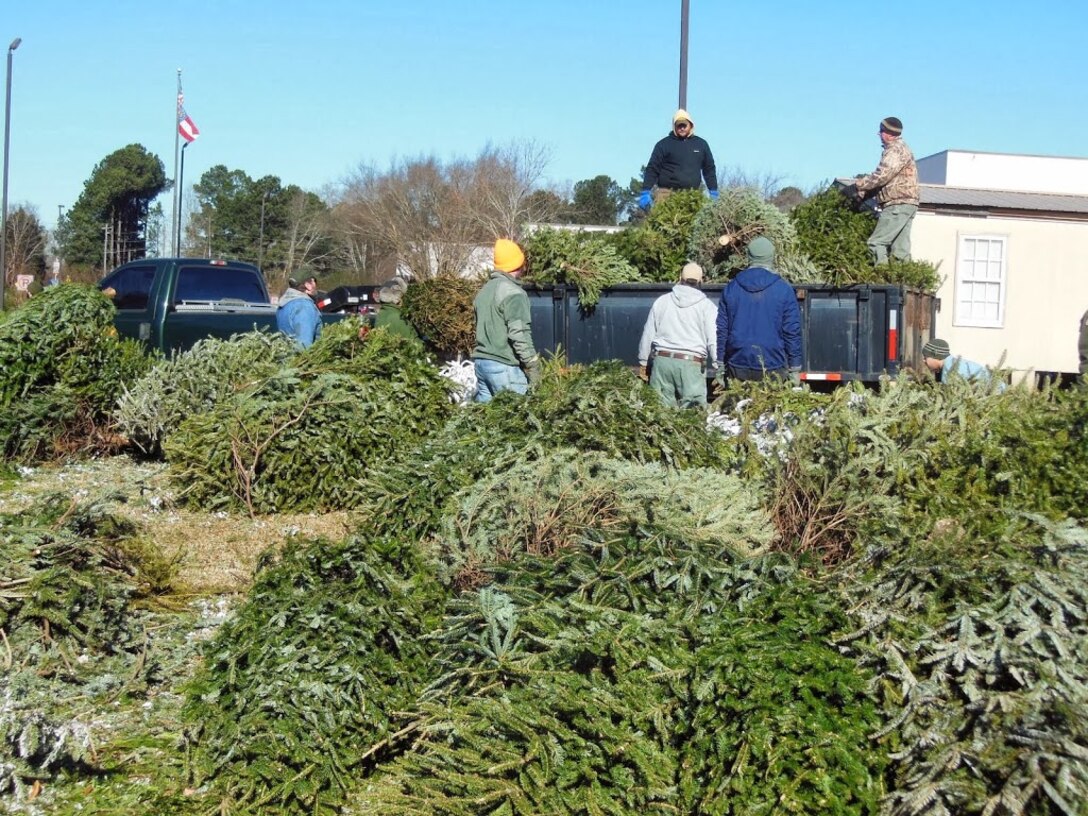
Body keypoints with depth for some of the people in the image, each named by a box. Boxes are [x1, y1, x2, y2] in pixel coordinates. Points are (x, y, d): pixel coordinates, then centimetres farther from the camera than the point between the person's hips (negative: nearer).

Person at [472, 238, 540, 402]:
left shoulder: (485, 290, 15)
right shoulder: (513, 293, -12)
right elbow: (519, 334, -18)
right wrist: (533, 365, -14)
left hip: (481, 361, 9)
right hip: (504, 366, -9)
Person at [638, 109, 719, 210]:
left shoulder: (701, 144, 15)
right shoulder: (663, 144, 6)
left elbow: (709, 169, 20)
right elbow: (652, 169, 3)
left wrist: (714, 193, 13)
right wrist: (645, 193, -7)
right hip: (666, 194, -3)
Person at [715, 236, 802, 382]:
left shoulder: (731, 288, 4)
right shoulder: (784, 290, -3)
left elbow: (721, 329, 6)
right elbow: (792, 331, -3)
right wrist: (795, 369, 4)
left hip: (738, 368, 2)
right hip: (773, 367, -2)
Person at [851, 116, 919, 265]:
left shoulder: (896, 149, -11)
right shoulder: (899, 148, 22)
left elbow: (881, 176, -19)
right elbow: (884, 177, 22)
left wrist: (859, 184, -5)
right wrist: (864, 194, 13)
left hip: (898, 204, -10)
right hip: (905, 205, 10)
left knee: (877, 243, -12)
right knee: (900, 249, 7)